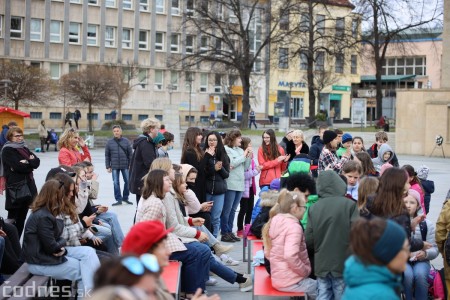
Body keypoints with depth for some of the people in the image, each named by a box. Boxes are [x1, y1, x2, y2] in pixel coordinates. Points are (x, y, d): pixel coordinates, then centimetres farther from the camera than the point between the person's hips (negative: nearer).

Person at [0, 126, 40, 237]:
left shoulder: (24, 149, 17)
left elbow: (37, 162, 4)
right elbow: (18, 166, -18)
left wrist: (26, 162, -13)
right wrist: (30, 163, -5)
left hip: (28, 186, 7)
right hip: (15, 188, -7)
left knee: (22, 218, 11)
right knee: (12, 218, -3)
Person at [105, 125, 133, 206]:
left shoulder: (126, 141, 1)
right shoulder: (109, 142, 2)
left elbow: (130, 154, 3)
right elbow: (107, 155, 5)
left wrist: (130, 165, -1)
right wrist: (108, 167, 1)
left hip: (125, 166, 0)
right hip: (114, 166, 0)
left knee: (127, 181, 6)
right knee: (116, 183, 2)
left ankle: (125, 198, 22)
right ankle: (118, 199, 10)